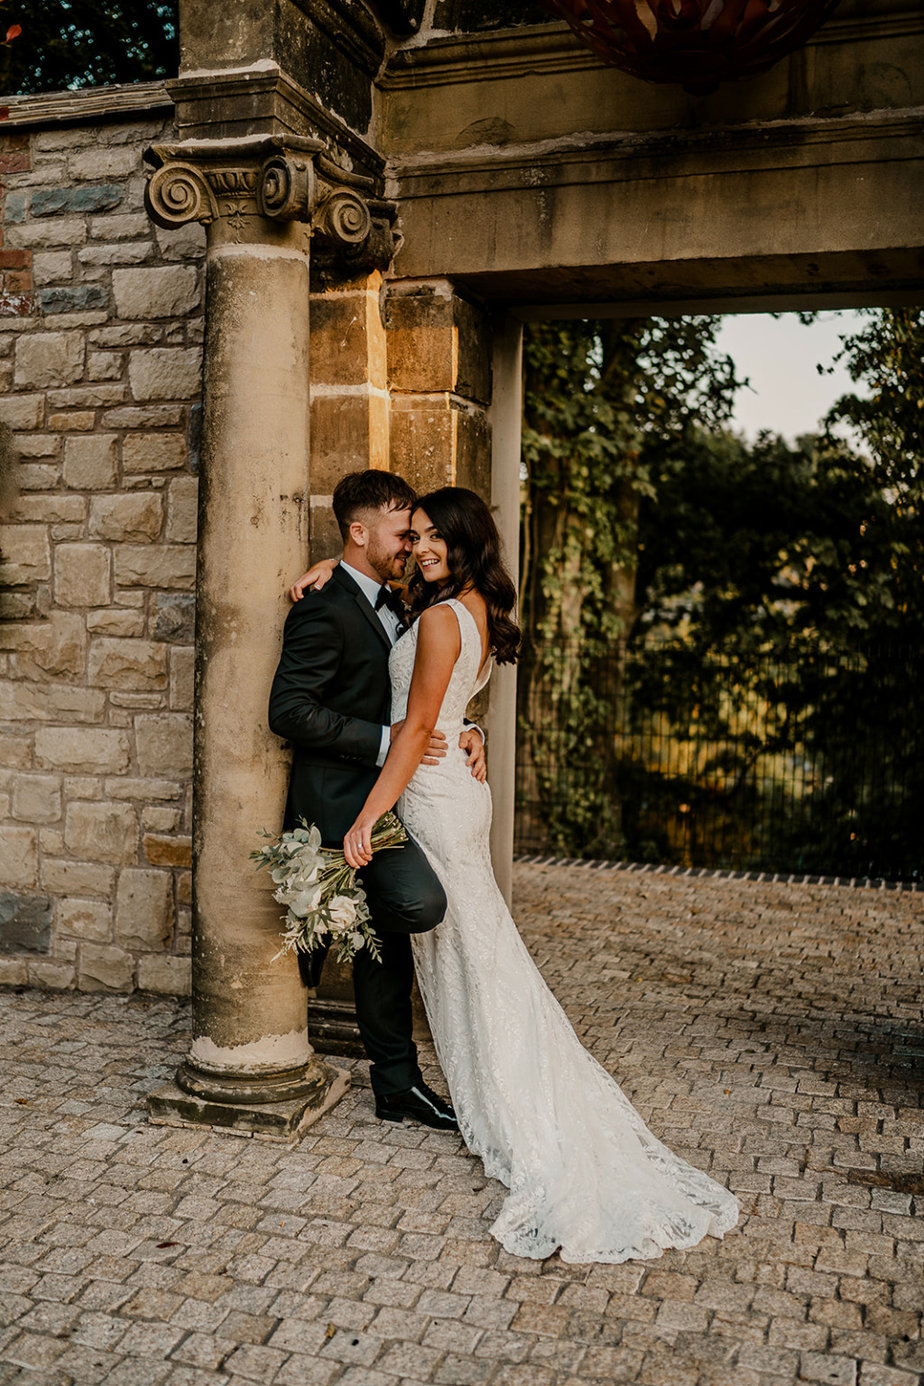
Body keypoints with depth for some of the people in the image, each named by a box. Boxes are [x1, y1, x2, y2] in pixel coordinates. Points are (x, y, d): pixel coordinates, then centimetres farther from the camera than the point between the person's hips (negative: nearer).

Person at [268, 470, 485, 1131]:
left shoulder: (393, 608, 17)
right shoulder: (324, 610, -12)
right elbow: (290, 710, -19)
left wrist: (467, 732, 2)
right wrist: (384, 741, -20)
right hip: (343, 798, -9)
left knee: (389, 942, 12)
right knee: (420, 900, -28)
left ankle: (398, 1085, 23)